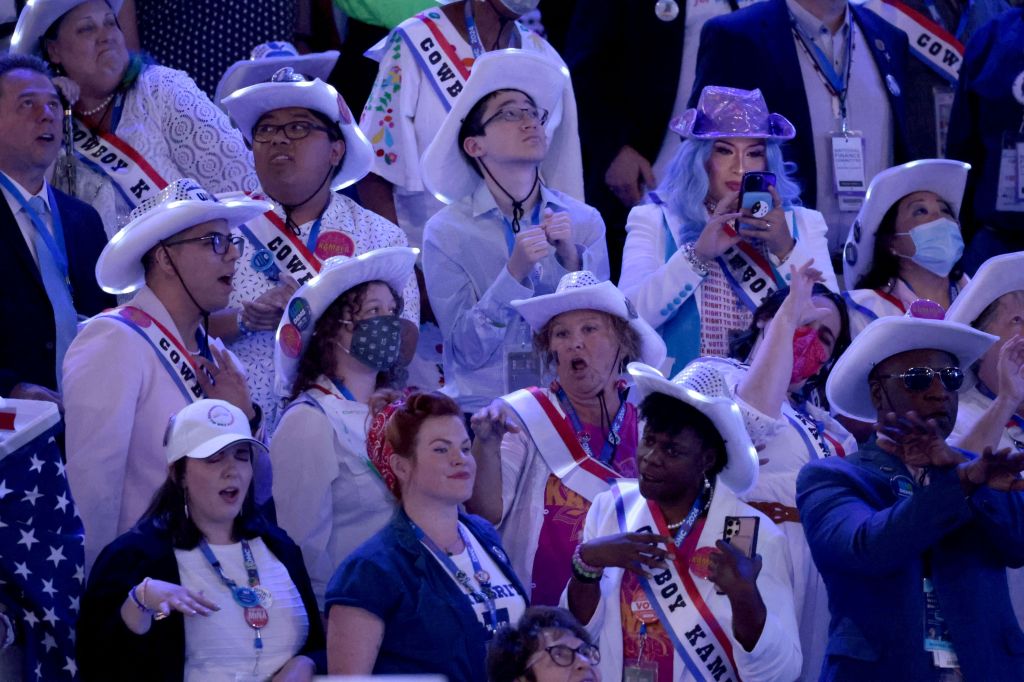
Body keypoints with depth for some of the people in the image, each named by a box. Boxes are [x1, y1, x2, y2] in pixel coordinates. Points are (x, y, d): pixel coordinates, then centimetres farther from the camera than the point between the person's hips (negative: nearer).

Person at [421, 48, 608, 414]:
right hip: (483, 407, -2)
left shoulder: (585, 221, 7)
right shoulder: (446, 233, 0)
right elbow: (466, 352, -5)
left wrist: (571, 261, -10)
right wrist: (515, 272, -16)